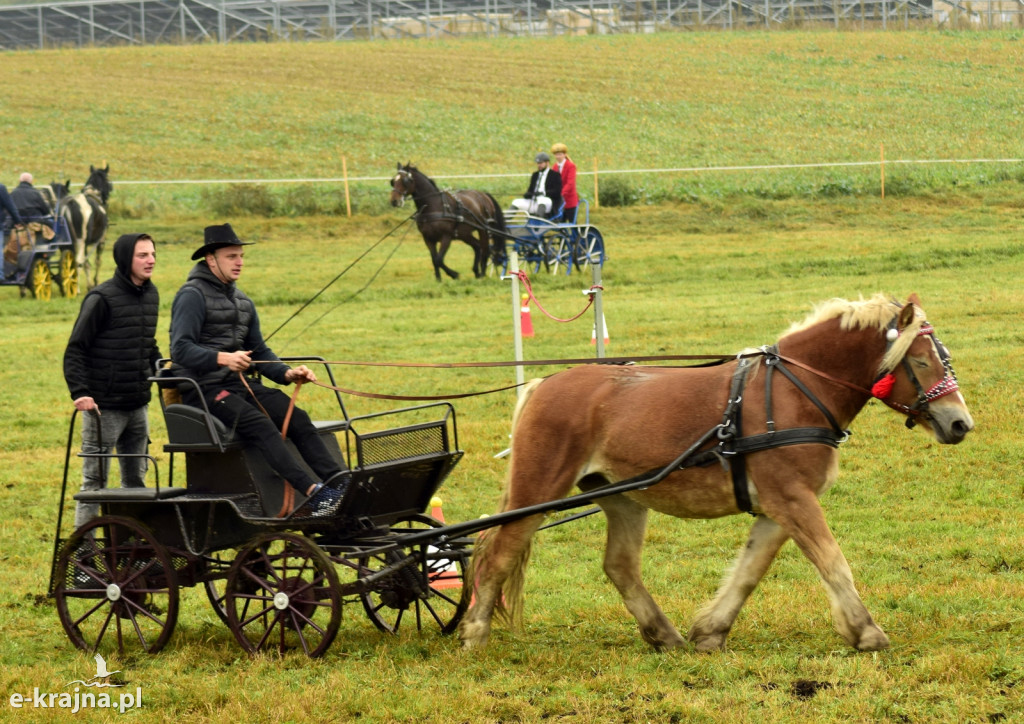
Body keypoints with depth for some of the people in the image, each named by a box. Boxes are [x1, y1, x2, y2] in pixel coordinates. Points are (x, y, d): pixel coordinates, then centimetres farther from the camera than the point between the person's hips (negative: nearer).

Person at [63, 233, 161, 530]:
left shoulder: (151, 294, 9)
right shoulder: (101, 299, -13)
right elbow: (75, 350, -13)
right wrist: (79, 392, -23)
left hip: (138, 406, 7)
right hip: (104, 406, -7)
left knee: (136, 480, 13)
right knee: (95, 480, -3)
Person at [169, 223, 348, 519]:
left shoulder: (243, 302, 21)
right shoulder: (192, 296, -7)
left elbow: (259, 351, 22)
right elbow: (181, 349, -18)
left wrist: (286, 373, 3)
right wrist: (222, 358, -33)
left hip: (236, 383, 8)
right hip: (201, 389, -8)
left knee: (296, 417, -16)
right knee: (260, 424, -31)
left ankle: (341, 482, -30)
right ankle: (312, 491, -43)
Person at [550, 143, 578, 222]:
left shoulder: (571, 166, -9)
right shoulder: (555, 167, 10)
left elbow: (570, 183, -20)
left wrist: (562, 194, -32)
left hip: (569, 200, -6)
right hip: (558, 201, 6)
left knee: (572, 223, -2)